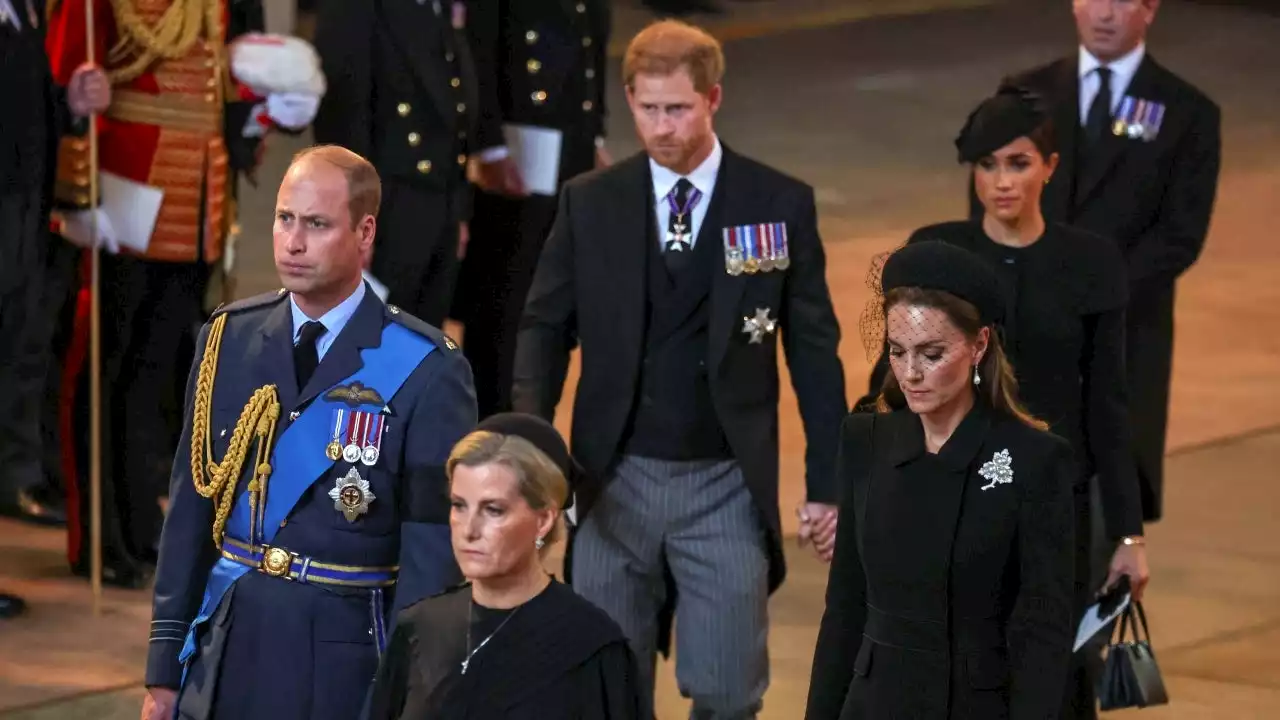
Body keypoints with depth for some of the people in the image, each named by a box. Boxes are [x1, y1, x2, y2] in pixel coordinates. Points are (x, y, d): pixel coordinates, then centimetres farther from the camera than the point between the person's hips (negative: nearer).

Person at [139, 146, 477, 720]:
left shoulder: (426, 371, -8)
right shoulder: (229, 339, 5)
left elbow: (433, 546, -8)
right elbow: (192, 506, 7)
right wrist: (164, 669, 6)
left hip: (343, 654, -3)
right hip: (227, 646, 3)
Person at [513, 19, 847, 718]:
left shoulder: (780, 204, -3)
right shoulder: (589, 202, 1)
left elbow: (814, 351, 2)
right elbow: (545, 325, 7)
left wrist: (827, 483, 1)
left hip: (726, 485, -2)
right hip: (613, 479, 2)